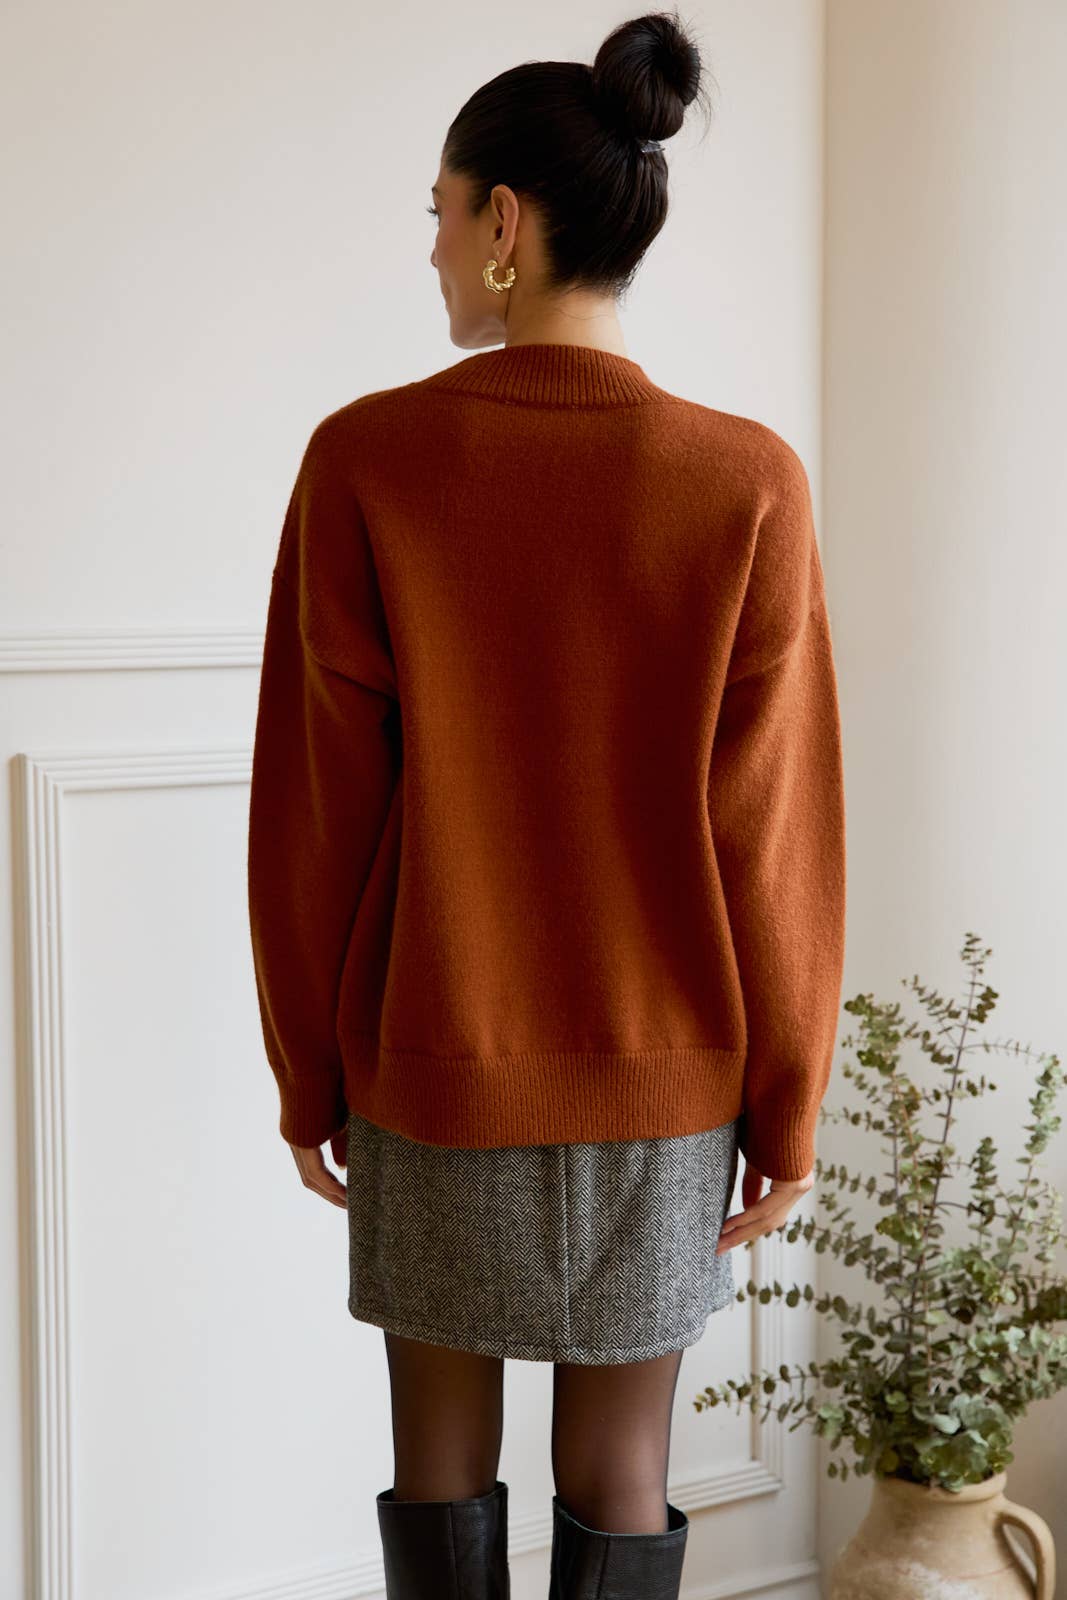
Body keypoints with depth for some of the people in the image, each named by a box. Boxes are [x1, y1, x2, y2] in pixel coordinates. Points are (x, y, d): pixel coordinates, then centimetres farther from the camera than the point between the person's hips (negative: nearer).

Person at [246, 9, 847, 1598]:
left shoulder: (365, 461, -12)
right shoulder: (748, 484, -11)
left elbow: (313, 808, -8)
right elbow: (778, 834, -9)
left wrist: (308, 1074, 4)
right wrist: (789, 1102, 2)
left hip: (432, 1067, 0)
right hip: (661, 1079, 1)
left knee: (443, 1450, 16)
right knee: (618, 1466, 13)